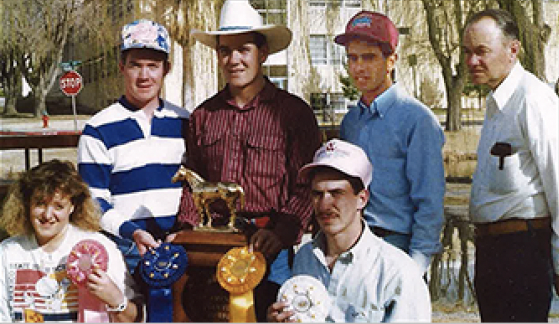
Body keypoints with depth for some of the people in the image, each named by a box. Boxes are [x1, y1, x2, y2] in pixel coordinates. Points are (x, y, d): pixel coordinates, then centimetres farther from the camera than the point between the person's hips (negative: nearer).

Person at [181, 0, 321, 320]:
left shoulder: (294, 111, 0)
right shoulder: (203, 115, 12)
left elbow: (307, 187, -5)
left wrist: (282, 233, -18)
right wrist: (187, 231, 2)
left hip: (269, 247, -3)